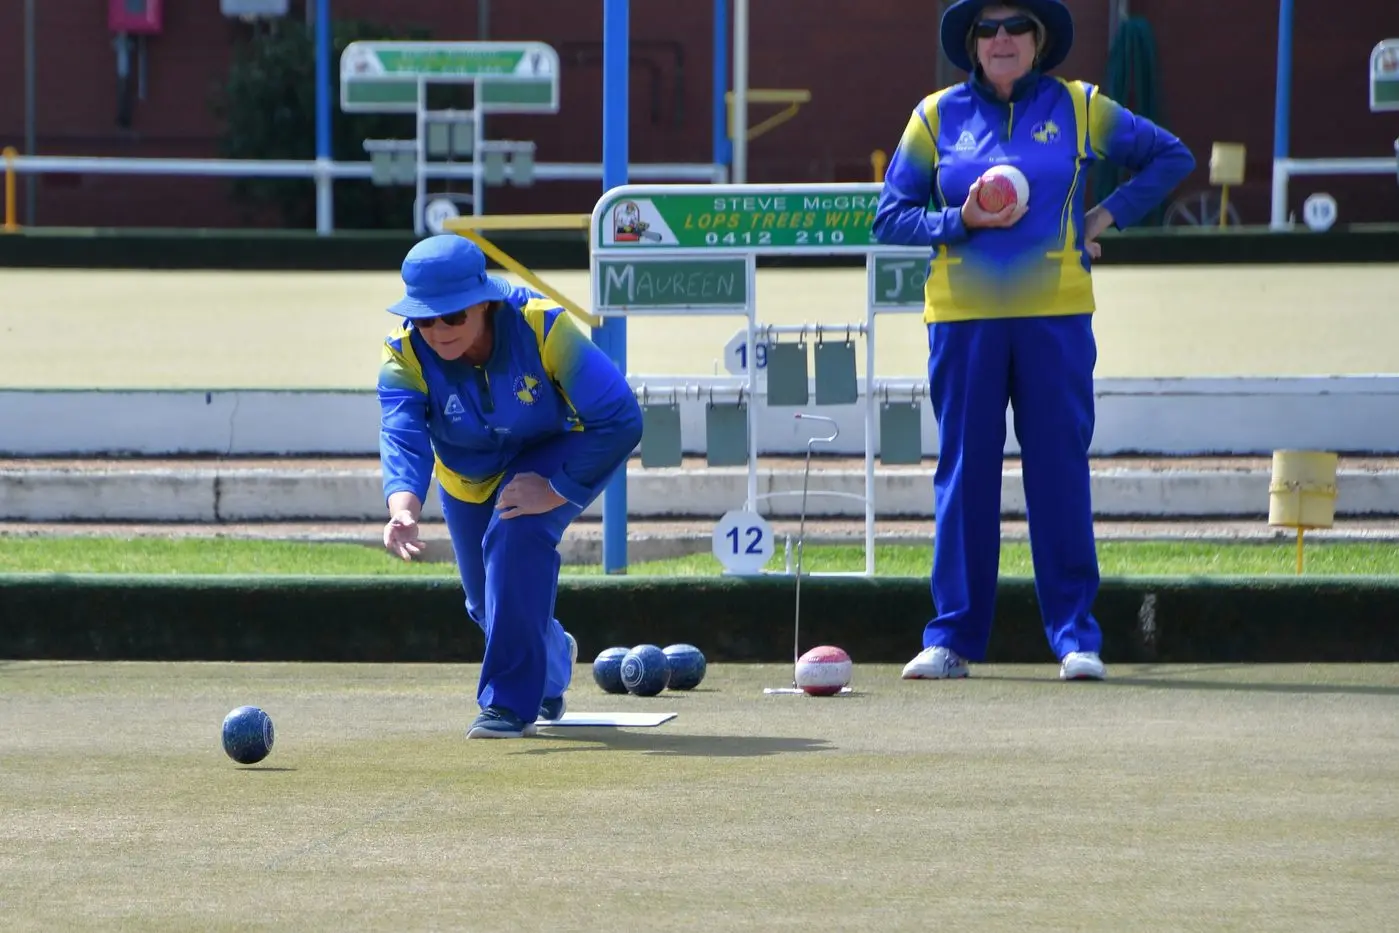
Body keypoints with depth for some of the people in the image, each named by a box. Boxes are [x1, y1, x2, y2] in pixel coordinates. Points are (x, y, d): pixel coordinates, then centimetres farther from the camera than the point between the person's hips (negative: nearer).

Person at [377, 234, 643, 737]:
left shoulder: (543, 327, -35)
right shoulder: (404, 354, -27)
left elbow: (619, 420, -34)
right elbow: (401, 436, -40)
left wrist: (555, 491, -37)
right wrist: (403, 508, -60)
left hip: (557, 458, -4)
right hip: (468, 478, 4)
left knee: (516, 532, -32)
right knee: (490, 605, 14)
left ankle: (511, 701, -25)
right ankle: (553, 659, 52)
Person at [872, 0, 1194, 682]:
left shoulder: (1078, 108, 7)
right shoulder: (937, 115, 8)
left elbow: (1171, 156, 16)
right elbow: (890, 216, 6)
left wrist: (1107, 217, 6)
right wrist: (960, 222, -10)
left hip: (1054, 315, -1)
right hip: (962, 317, 1)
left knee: (1060, 471, -2)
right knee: (963, 473, 1)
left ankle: (1076, 636, 3)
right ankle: (952, 638, 6)